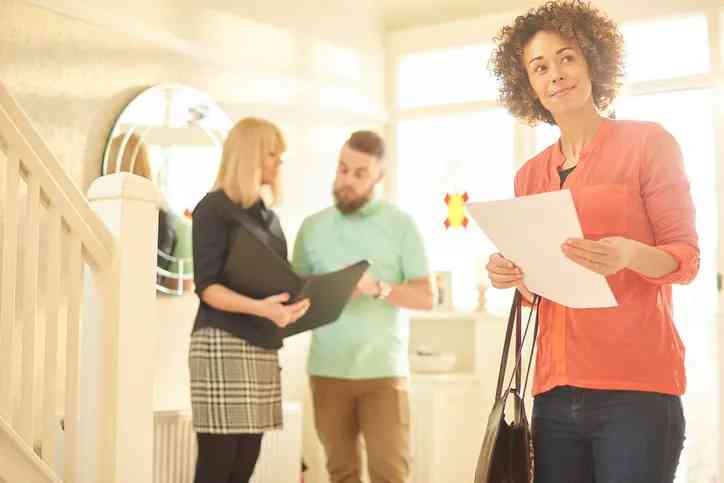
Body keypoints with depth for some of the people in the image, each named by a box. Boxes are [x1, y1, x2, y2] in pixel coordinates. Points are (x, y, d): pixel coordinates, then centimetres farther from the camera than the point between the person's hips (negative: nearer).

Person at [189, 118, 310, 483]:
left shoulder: (268, 216, 18)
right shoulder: (214, 207, -4)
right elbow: (207, 287, -13)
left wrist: (290, 303, 3)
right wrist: (259, 308, -28)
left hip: (263, 347, 7)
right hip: (223, 343, -7)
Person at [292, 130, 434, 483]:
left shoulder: (400, 225, 1)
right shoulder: (313, 226, 9)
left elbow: (426, 296, -2)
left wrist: (378, 288, -18)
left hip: (383, 370, -2)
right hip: (327, 369, 2)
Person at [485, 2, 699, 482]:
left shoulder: (648, 142, 0)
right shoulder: (530, 175, 14)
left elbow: (686, 258, -3)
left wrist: (629, 254, -23)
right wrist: (512, 275, -1)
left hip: (636, 388, -5)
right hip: (556, 392, 5)